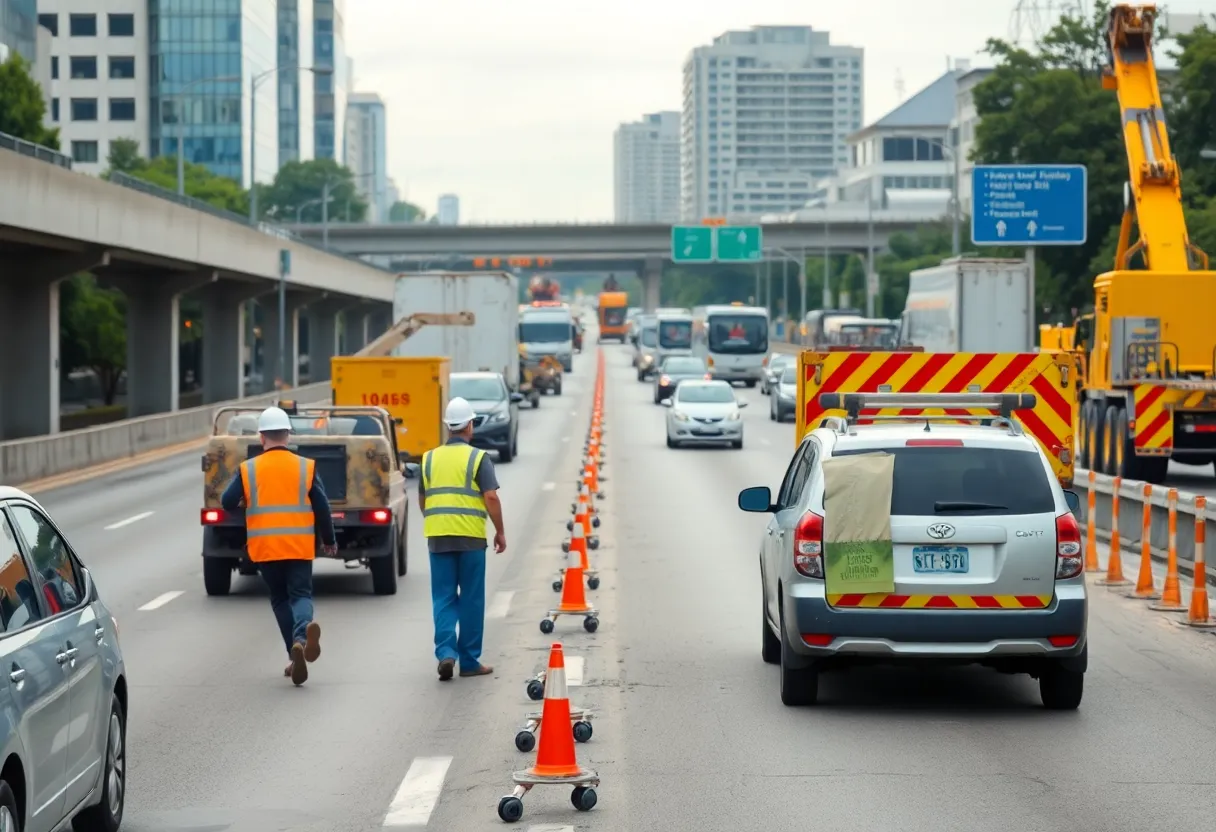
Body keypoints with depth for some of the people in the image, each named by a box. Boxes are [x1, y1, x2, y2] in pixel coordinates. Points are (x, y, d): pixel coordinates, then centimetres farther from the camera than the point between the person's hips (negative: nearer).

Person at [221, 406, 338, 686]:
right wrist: (329, 540, 14)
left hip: (265, 548, 1)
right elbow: (322, 507, 1)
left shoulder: (248, 469, -1)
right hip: (299, 547, 0)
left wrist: (246, 502, 21)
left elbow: (228, 502, -1)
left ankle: (295, 654, 6)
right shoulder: (306, 467, 0)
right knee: (300, 594, 3)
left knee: (279, 598, 14)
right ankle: (304, 629, -31)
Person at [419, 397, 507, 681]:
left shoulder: (430, 458, 9)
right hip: (470, 538, -3)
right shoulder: (478, 458, -4)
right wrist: (500, 531, -1)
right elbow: (491, 497, -10)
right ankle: (469, 661, 10)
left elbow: (422, 500, 16)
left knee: (443, 598, 7)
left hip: (437, 537, 3)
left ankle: (446, 652, -11)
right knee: (471, 599, 6)